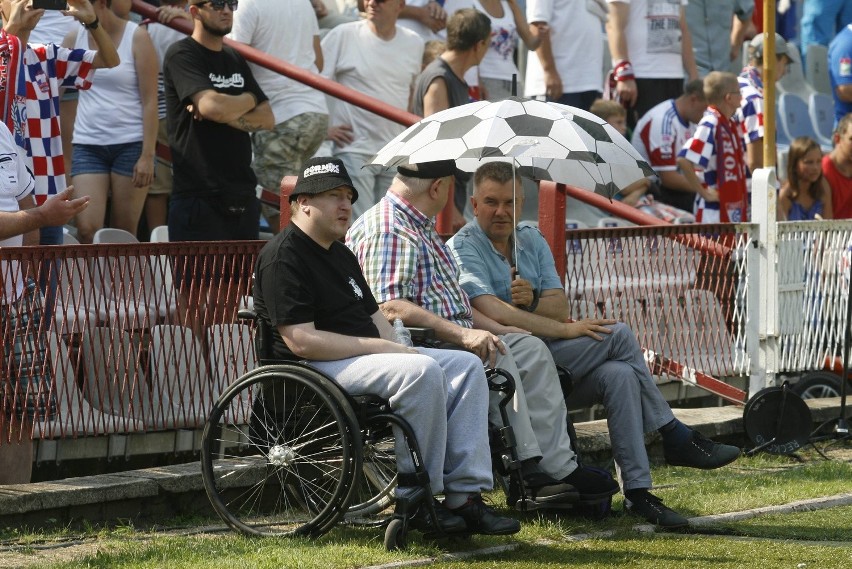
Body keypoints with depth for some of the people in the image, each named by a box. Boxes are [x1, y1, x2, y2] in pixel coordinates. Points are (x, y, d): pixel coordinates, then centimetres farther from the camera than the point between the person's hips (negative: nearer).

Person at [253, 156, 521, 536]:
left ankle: (465, 495, -14)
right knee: (422, 372, -31)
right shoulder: (283, 256, -10)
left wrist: (397, 348, 1)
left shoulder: (341, 255, 23)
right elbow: (301, 341, -20)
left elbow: (374, 315, 25)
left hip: (365, 356, 10)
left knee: (467, 366, -5)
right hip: (317, 369, -10)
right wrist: (381, 348, -18)